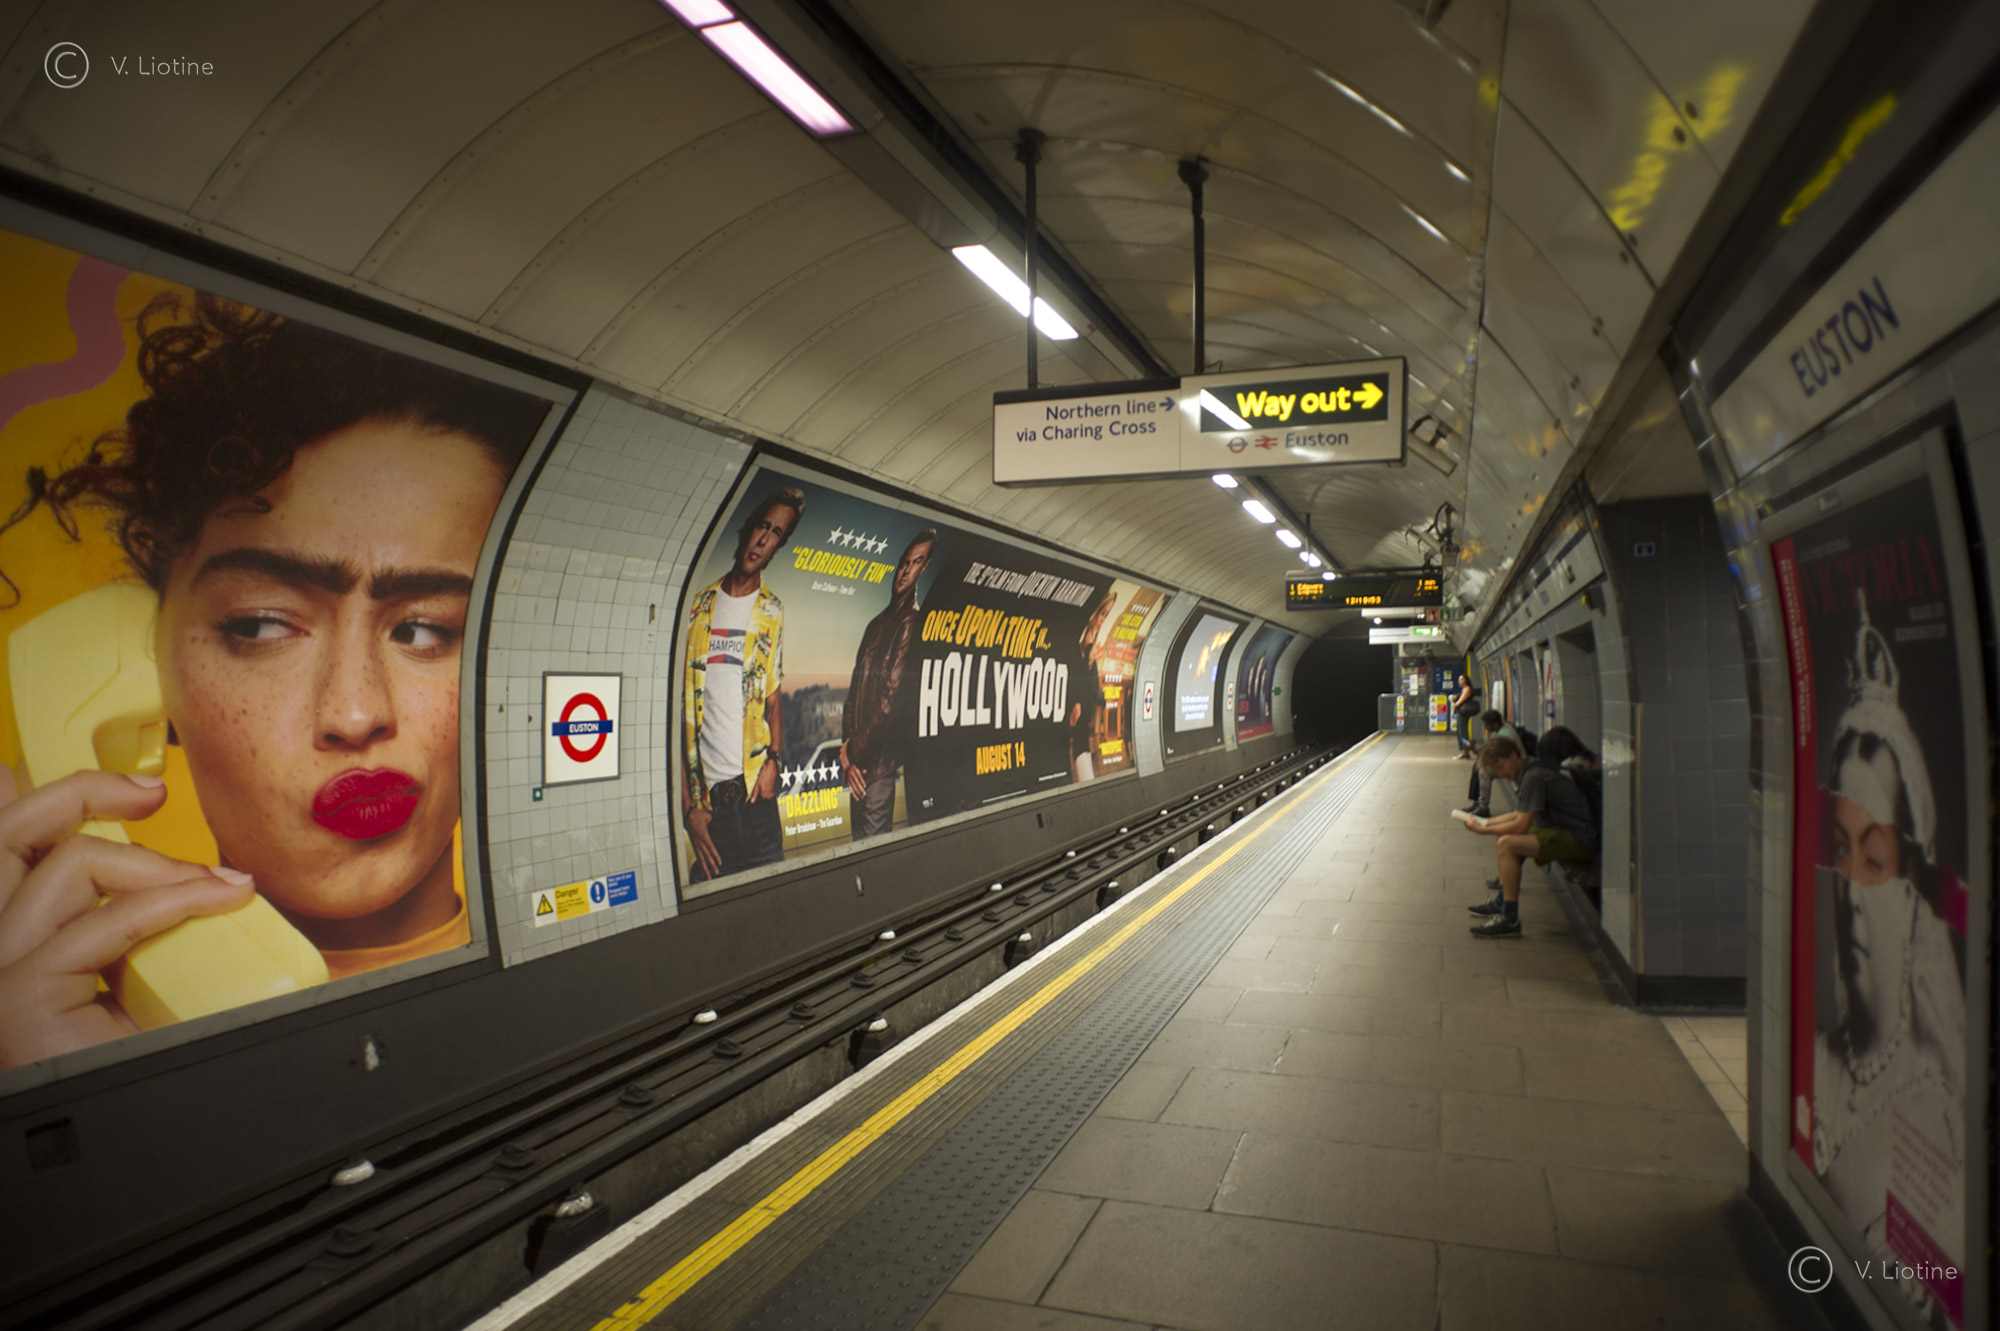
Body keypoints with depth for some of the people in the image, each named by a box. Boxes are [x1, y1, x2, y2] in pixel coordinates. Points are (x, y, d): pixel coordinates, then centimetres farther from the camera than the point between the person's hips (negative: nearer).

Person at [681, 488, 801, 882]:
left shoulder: (772, 612, 9)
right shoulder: (698, 606, 5)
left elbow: (775, 697, 13)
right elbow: (680, 708, 3)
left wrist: (773, 761, -7)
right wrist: (688, 805, -3)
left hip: (756, 790, 1)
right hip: (706, 796, -1)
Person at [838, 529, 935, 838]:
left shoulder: (913, 624, -10)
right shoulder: (877, 625, 16)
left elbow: (892, 700, -15)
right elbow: (853, 694, 14)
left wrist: (851, 751, -6)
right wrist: (848, 758, 3)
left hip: (879, 761, -8)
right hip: (859, 759, 8)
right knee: (858, 839, 16)